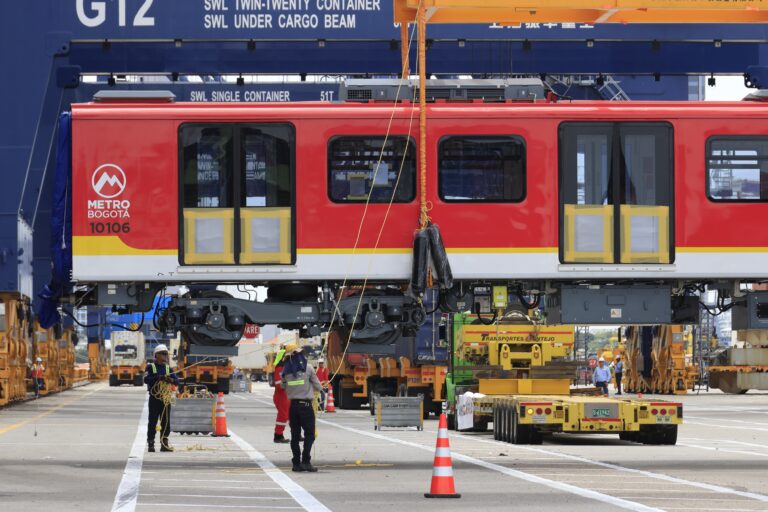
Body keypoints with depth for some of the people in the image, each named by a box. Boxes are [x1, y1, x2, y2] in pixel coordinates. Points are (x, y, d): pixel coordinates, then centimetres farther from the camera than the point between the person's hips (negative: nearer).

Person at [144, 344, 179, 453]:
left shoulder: (168, 368, 14)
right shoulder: (150, 366, 1)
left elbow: (177, 381, 6)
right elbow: (146, 379, -14)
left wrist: (171, 380, -17)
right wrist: (159, 377, -26)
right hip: (154, 398, -4)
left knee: (166, 422, 4)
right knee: (152, 421, -3)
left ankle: (164, 444, 9)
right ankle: (150, 444, 0)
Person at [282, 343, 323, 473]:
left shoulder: (286, 370, 4)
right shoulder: (307, 367, -7)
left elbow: (284, 387, 9)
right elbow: (318, 387, -1)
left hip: (293, 405, 4)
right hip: (306, 404, -4)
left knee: (295, 435, 9)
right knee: (309, 434, -1)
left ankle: (296, 463, 8)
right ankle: (306, 461, -13)